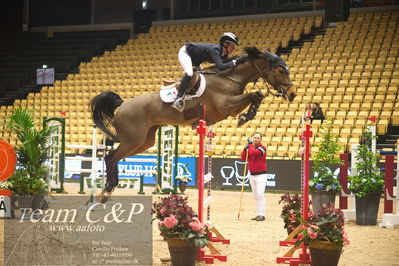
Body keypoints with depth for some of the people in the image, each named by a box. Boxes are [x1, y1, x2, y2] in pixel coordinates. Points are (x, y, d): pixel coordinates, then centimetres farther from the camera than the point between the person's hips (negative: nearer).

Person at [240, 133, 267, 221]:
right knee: (256, 196, 10)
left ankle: (261, 214, -15)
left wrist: (250, 144, -13)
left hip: (261, 175, -7)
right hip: (252, 175, 7)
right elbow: (243, 158, 5)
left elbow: (253, 153, -26)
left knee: (260, 195, -14)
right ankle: (258, 214, 15)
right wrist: (245, 149, -9)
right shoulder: (250, 147, 10)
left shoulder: (262, 148, -10)